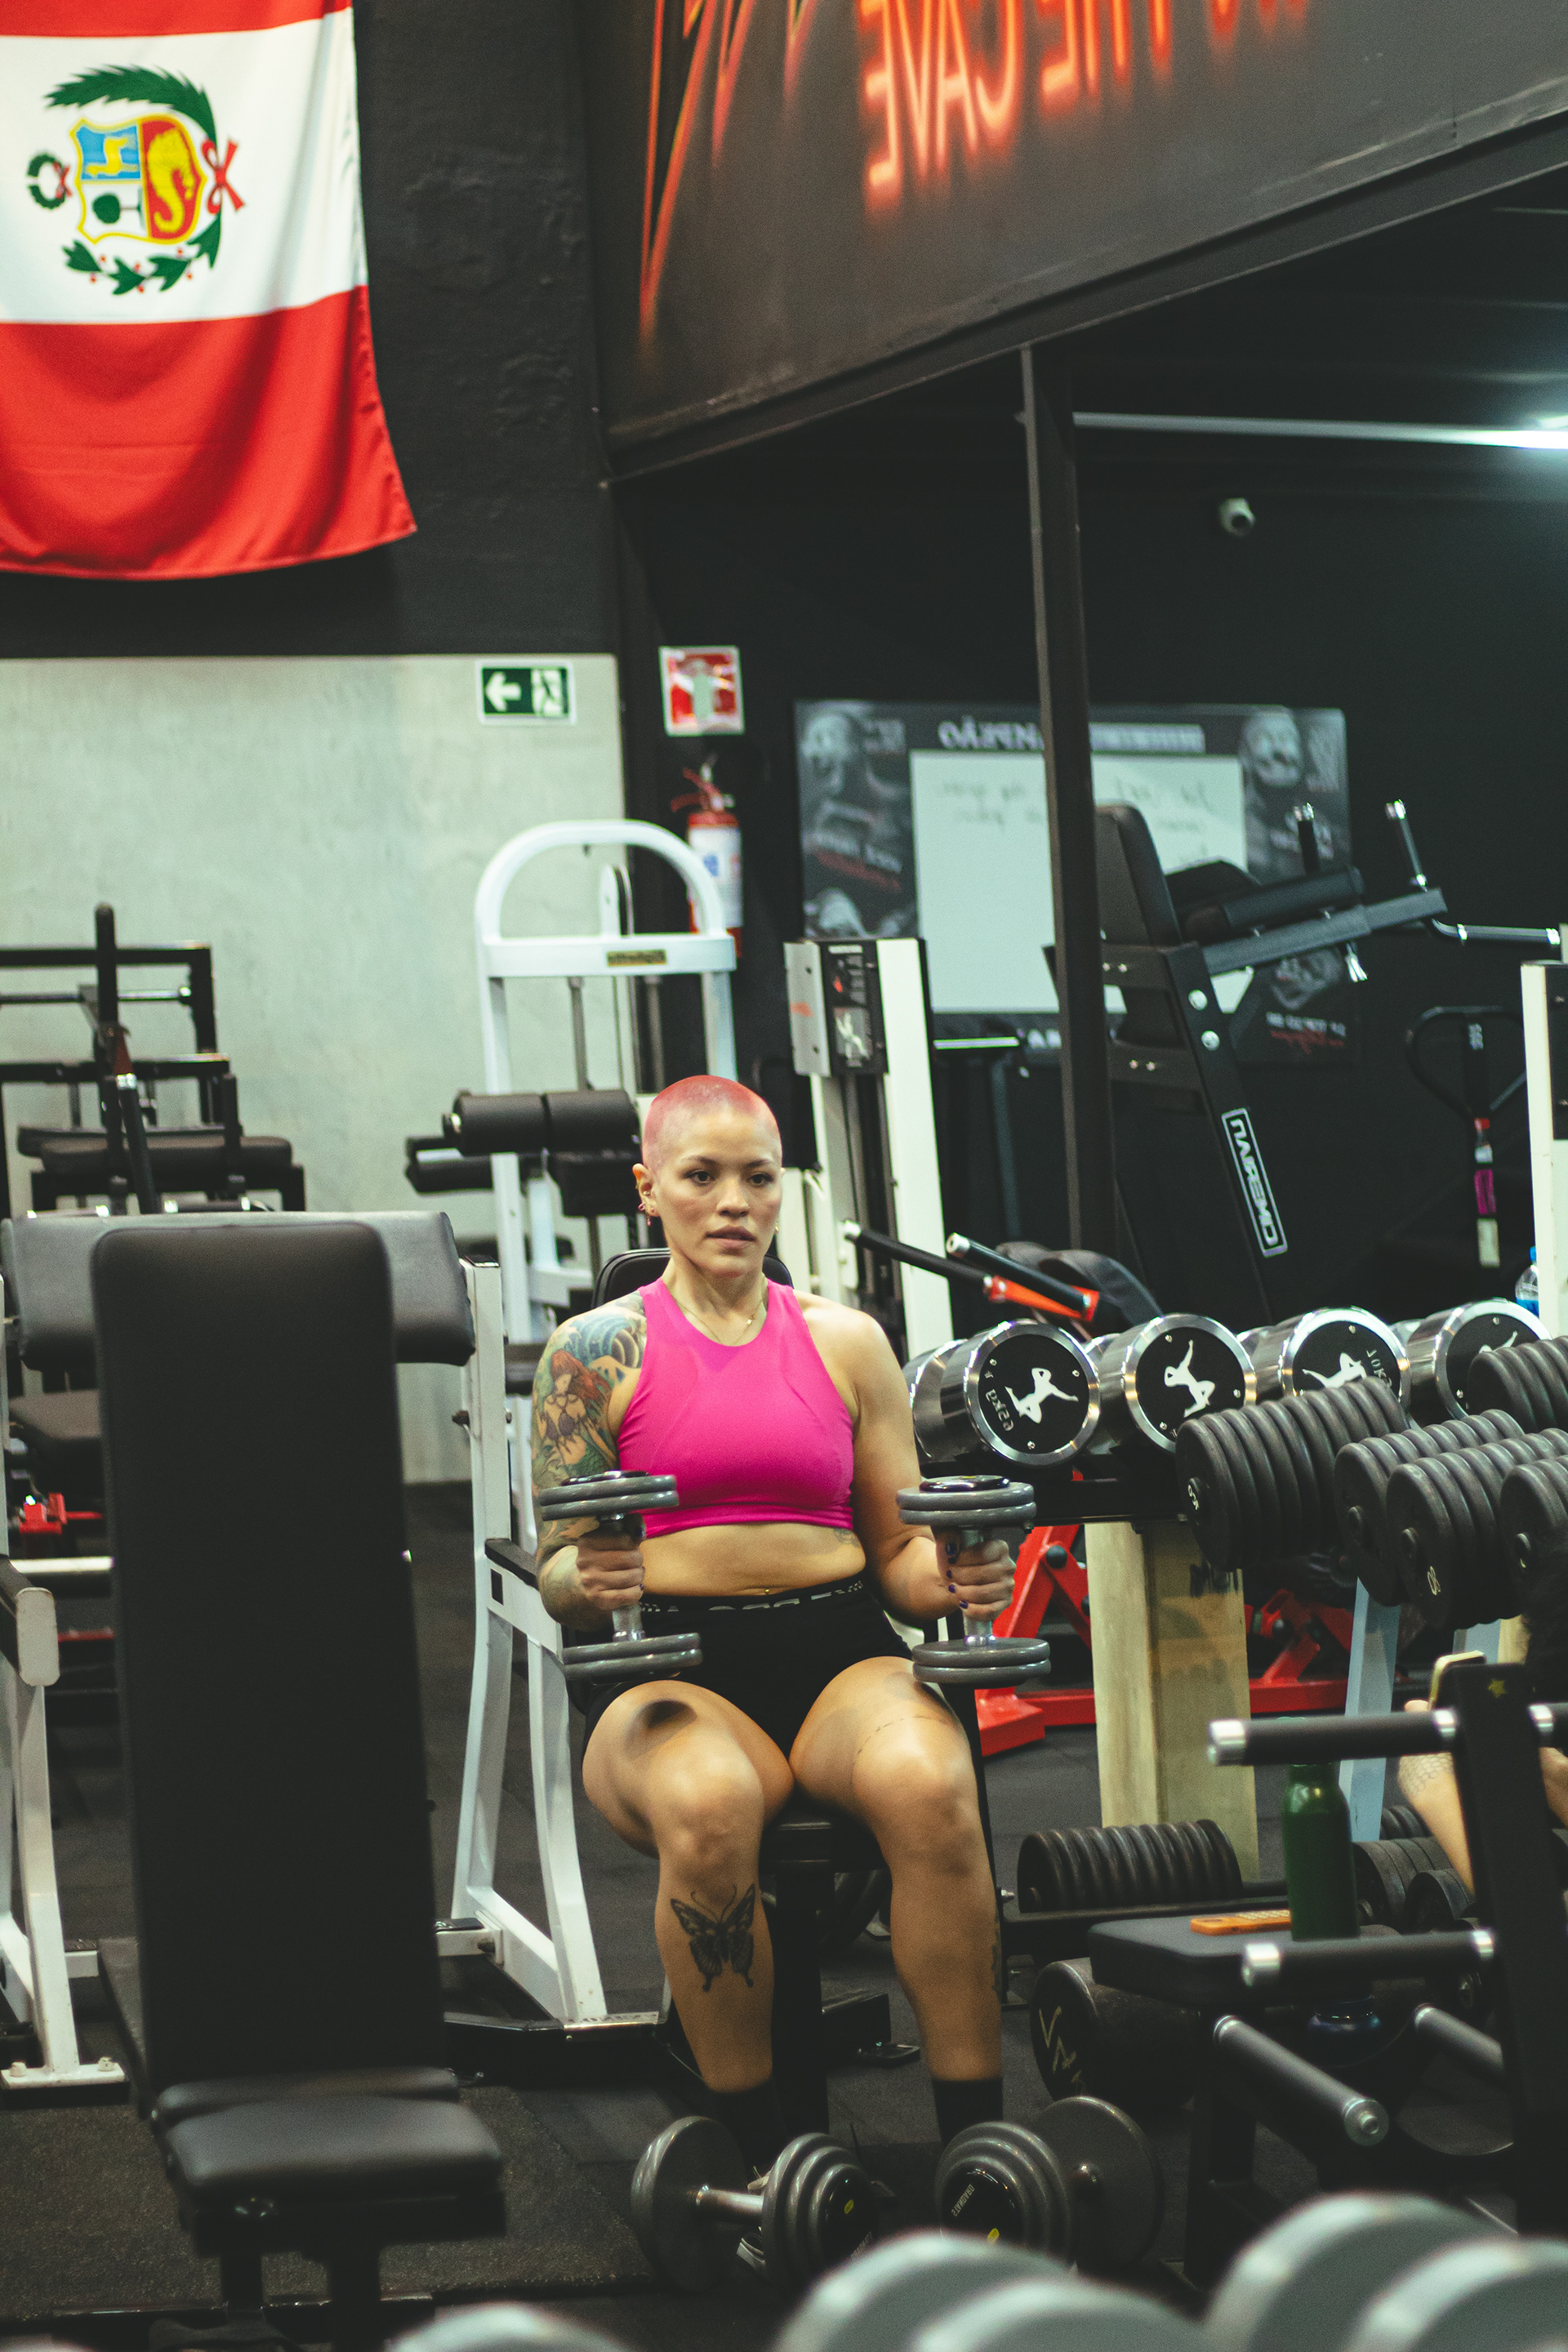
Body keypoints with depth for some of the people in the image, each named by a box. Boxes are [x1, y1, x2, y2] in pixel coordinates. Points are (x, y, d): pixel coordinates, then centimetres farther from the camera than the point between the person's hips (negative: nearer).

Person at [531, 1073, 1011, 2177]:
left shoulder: (847, 1340, 14)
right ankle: (756, 2148, -23)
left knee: (927, 1784, -34)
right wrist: (589, 1578, -20)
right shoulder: (596, 1349, 6)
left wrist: (950, 1576, -8)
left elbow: (897, 1550, 15)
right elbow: (559, 1574, 4)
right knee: (707, 1806, -38)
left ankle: (977, 2138, -26)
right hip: (669, 1667, -2)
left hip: (839, 1647, 2)